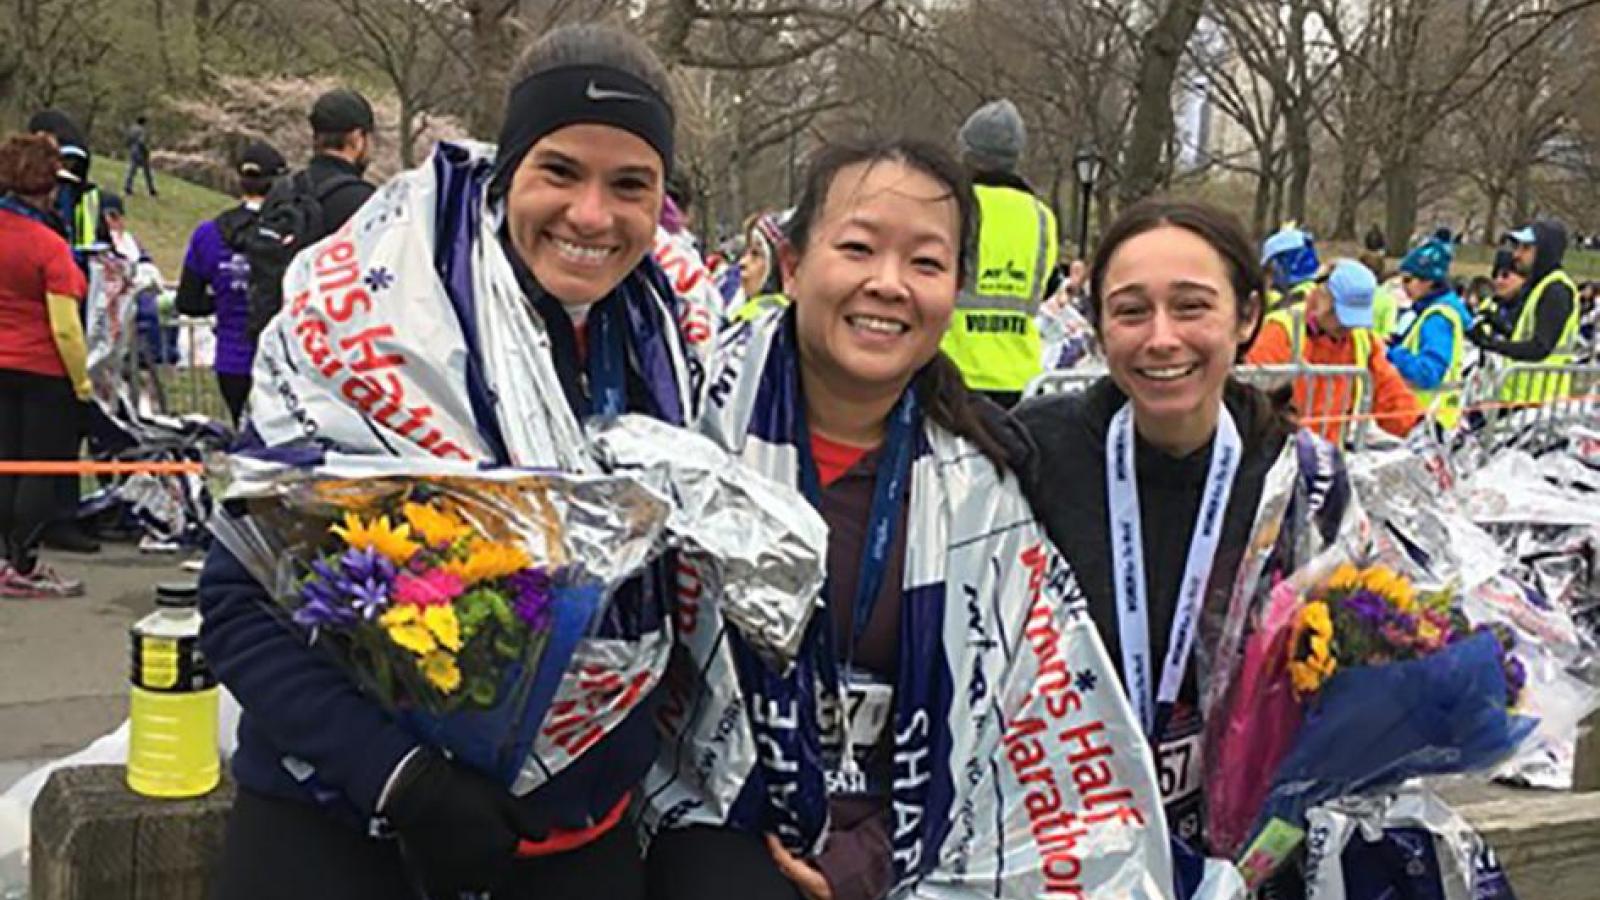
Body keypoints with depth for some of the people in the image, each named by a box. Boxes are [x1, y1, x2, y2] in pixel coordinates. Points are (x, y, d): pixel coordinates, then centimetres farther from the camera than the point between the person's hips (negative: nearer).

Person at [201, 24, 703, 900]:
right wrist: (400, 777, -25)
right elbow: (245, 603, -16)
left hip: (582, 824, 4)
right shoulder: (371, 325, -17)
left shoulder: (661, 336, -2)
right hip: (341, 816, -4)